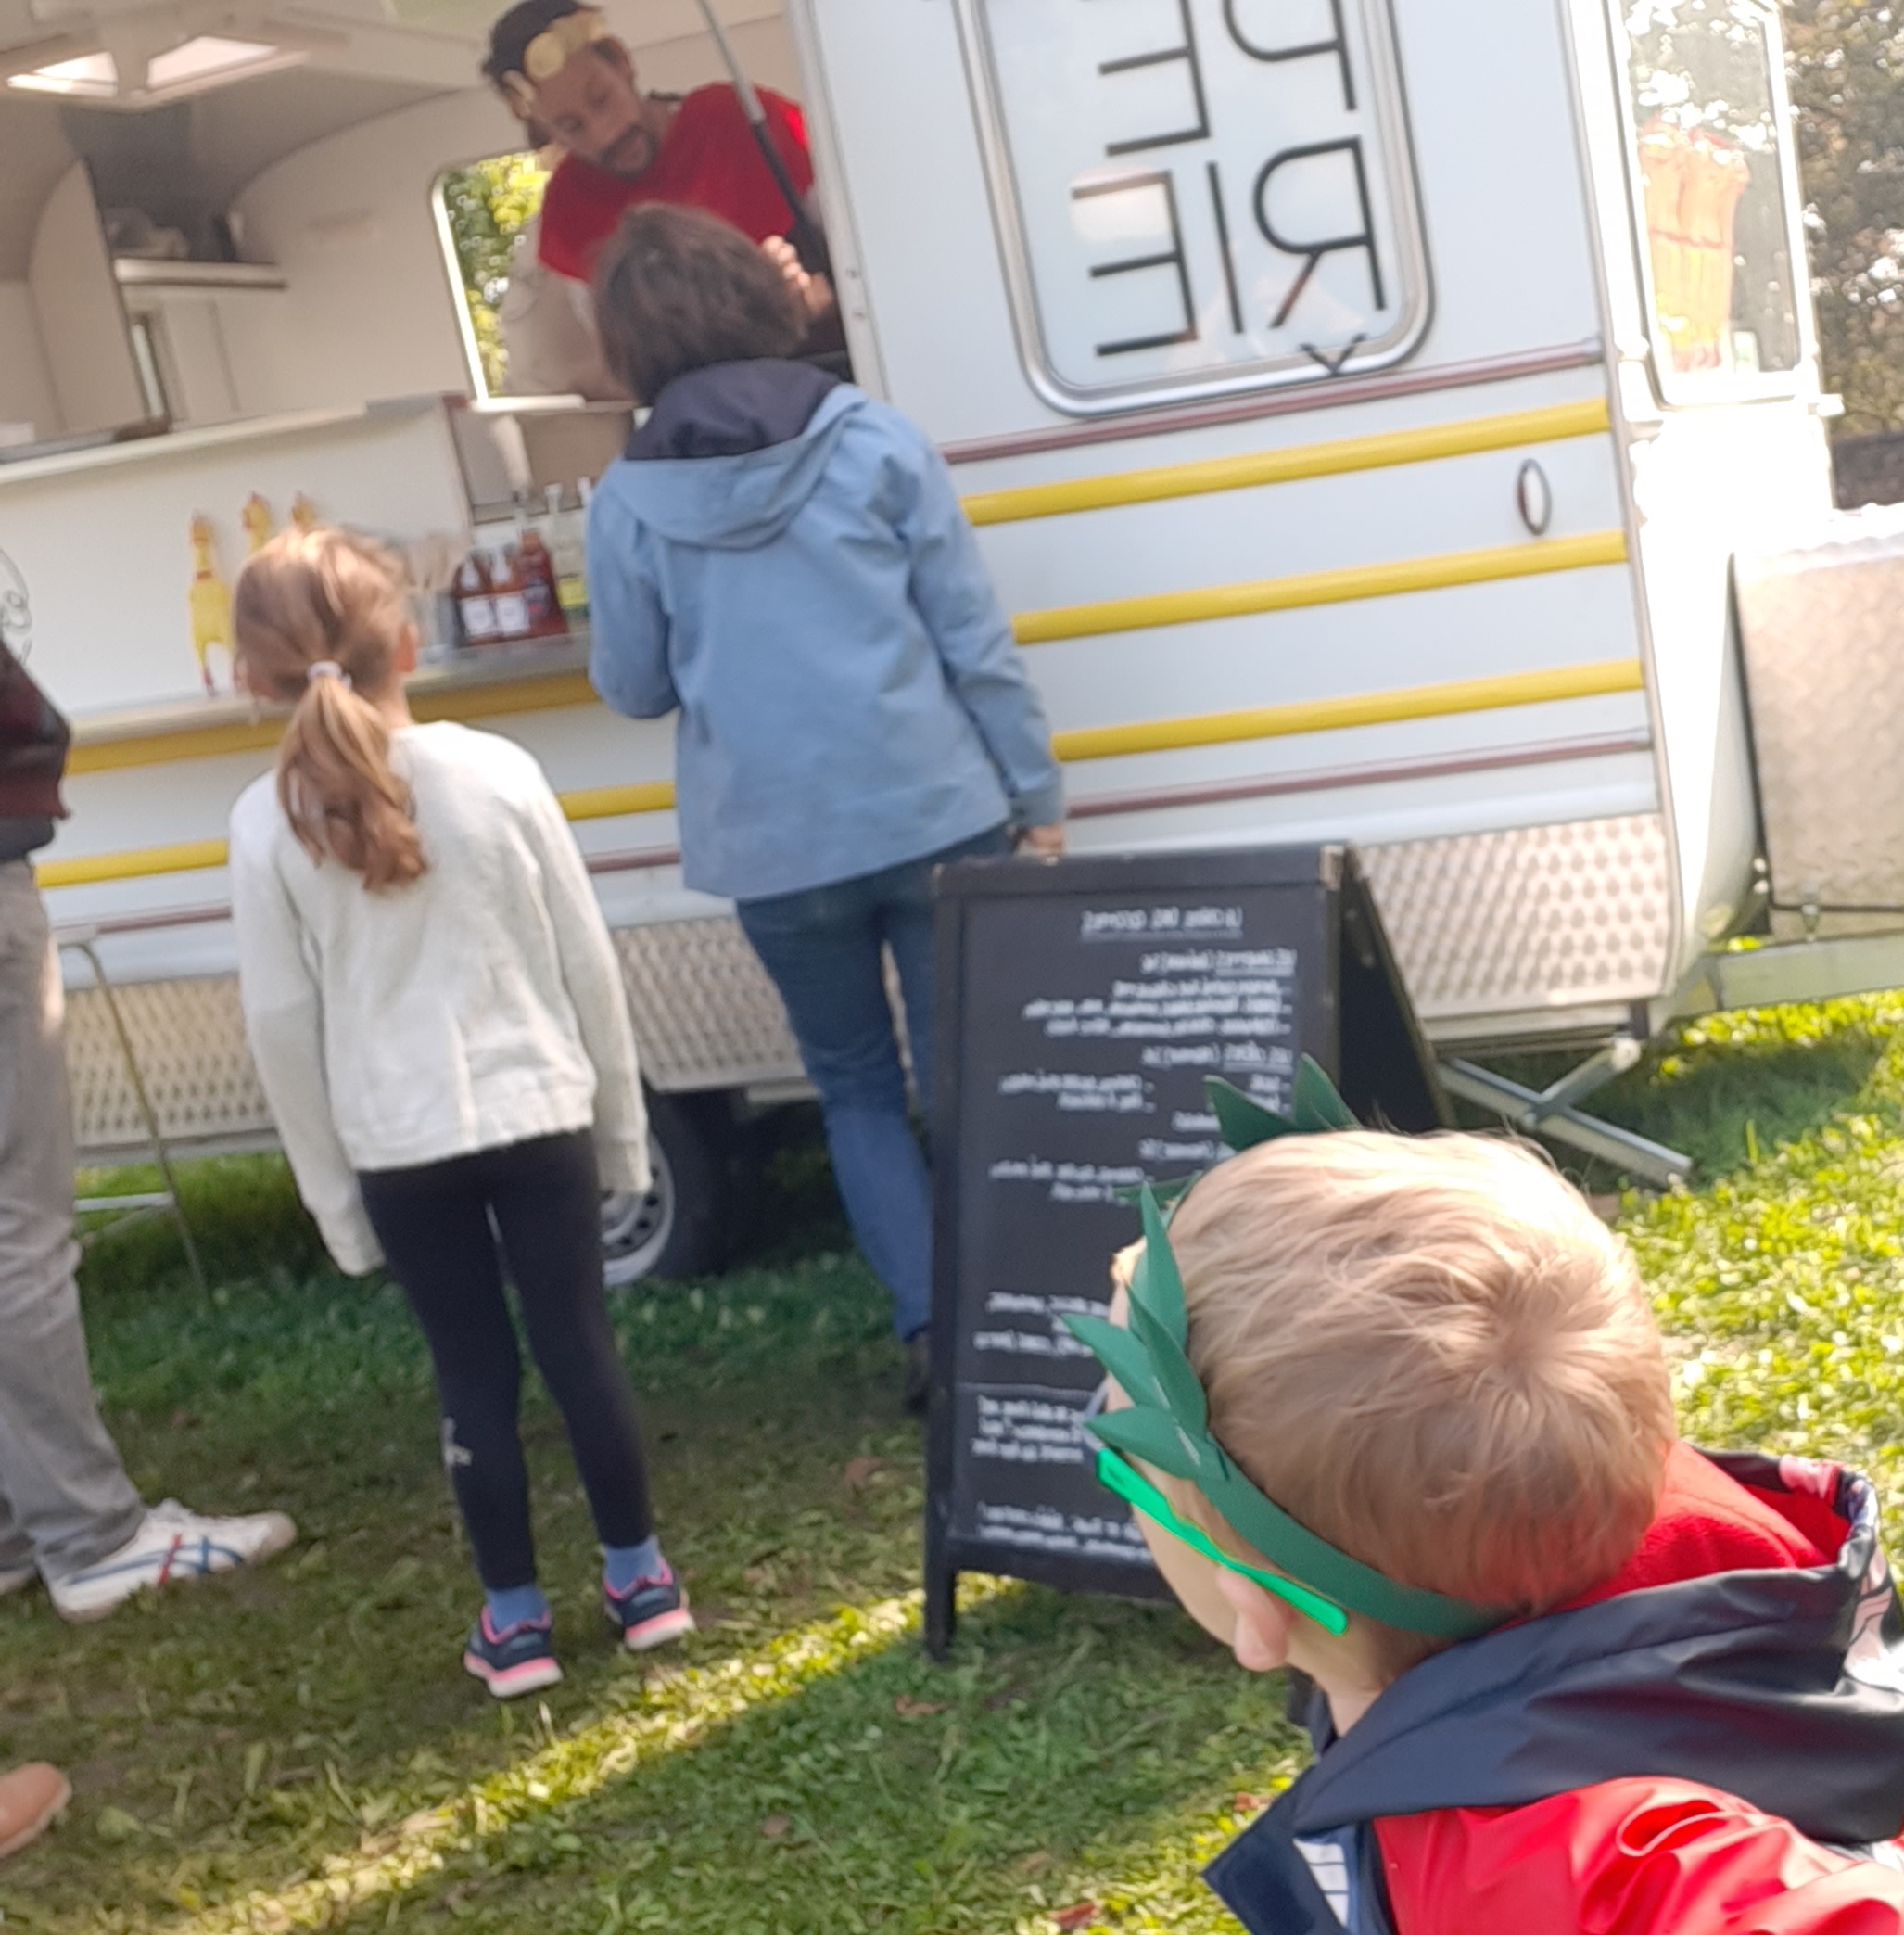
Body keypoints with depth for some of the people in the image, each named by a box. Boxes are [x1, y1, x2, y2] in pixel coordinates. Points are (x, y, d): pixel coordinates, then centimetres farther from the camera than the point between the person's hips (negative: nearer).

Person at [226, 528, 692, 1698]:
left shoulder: (269, 823, -7)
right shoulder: (497, 772, -6)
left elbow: (280, 1021, -3)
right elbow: (588, 961, -1)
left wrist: (331, 1187, 7)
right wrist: (620, 1117, 11)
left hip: (398, 1147, 0)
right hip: (535, 1114, 0)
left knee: (474, 1375, 10)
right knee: (581, 1344, 11)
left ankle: (515, 1617, 18)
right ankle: (640, 1576, 24)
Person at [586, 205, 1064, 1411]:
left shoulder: (629, 500, -3)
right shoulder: (877, 441, -3)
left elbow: (633, 687, 6)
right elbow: (976, 641, -3)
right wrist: (1037, 794, 4)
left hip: (773, 847, 0)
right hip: (933, 813, 0)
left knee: (856, 1086, 16)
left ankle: (930, 1323, 8)